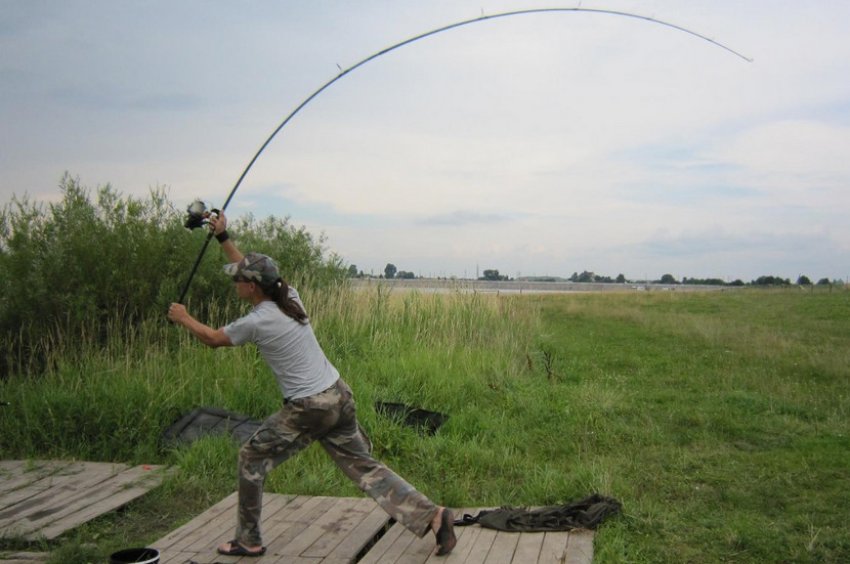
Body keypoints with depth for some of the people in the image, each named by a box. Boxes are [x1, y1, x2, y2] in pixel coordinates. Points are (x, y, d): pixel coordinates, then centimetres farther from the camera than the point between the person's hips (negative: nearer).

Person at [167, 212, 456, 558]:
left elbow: (213, 339, 5)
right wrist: (223, 238, 25)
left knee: (252, 458, 13)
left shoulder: (257, 322, -14)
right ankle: (432, 515, 6)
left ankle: (248, 541, 23)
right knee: (364, 466, 12)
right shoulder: (289, 297, 4)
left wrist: (183, 319, 22)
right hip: (339, 397, 7)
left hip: (308, 409, -7)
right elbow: (253, 271, 22)